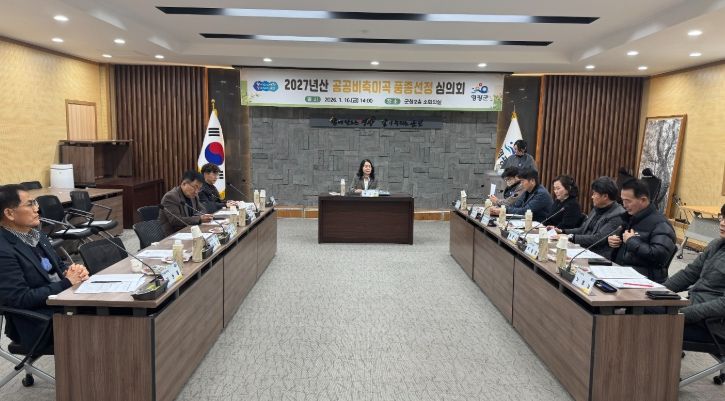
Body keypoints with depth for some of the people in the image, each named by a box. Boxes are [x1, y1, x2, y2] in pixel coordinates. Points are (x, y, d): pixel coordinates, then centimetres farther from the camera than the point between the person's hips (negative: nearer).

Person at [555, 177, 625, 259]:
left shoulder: (618, 215, -13)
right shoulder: (597, 208, 13)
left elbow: (598, 239, -20)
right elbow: (583, 229, 19)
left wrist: (571, 237, -20)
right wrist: (562, 231, 5)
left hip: (600, 258, -8)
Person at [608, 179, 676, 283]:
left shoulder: (660, 224, -8)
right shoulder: (629, 217, 17)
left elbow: (660, 256, -21)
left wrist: (631, 241, -13)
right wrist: (611, 240, 10)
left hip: (644, 278, -7)